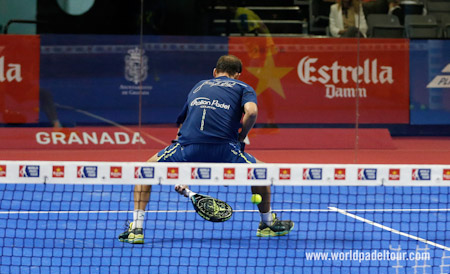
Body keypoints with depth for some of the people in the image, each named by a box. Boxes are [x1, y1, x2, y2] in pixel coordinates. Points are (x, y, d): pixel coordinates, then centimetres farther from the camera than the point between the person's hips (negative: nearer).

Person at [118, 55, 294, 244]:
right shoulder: (243, 88, 21)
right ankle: (268, 224, 41)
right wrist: (241, 138, 15)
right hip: (223, 149, -2)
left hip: (189, 147, 2)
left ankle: (136, 229, 13)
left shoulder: (199, 86, 34)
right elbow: (251, 111, -4)